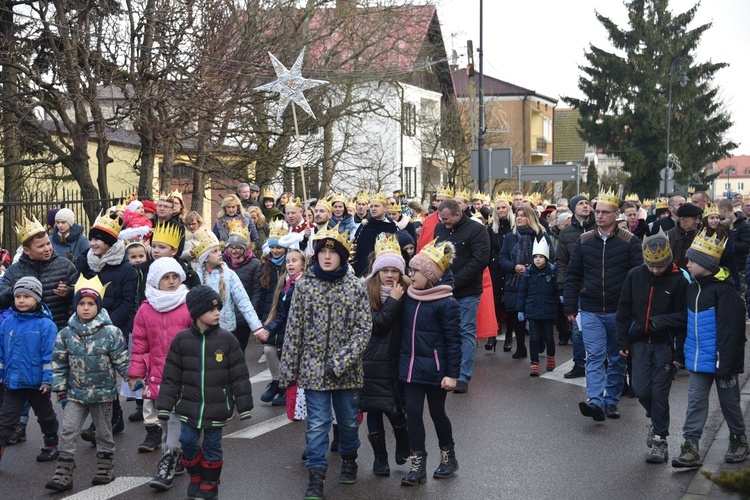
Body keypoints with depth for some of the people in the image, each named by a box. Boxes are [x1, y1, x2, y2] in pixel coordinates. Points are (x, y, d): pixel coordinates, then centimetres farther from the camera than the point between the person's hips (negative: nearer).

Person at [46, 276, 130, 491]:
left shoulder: (111, 333, -11)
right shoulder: (66, 334, -3)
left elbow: (122, 361, -5)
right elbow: (59, 364, 4)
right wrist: (61, 390, 3)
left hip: (103, 393, -2)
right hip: (75, 393, 2)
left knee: (103, 432, 12)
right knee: (67, 431, -3)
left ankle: (105, 468, 27)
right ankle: (63, 473, 1)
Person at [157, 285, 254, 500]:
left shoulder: (226, 339, -6)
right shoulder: (182, 339, -4)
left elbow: (239, 374, -2)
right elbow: (171, 375, 0)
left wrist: (244, 405, -3)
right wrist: (165, 405, -1)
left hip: (217, 405, -1)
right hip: (190, 404, 1)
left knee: (212, 445, 7)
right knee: (188, 441, 2)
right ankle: (196, 476, 28)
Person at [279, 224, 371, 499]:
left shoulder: (356, 287, -3)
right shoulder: (304, 285, -2)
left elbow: (364, 328, -6)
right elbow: (294, 329, 0)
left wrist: (342, 361, -17)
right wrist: (288, 369, -2)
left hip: (347, 370, 1)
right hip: (314, 367, -1)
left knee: (349, 420, 15)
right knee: (317, 423, -3)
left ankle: (349, 459, 40)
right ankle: (316, 477, 4)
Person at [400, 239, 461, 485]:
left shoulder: (447, 303, -15)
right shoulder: (408, 297, 2)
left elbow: (454, 340, -13)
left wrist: (452, 374, -14)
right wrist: (402, 361, 11)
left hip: (435, 369, -5)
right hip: (411, 366, 5)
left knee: (437, 412, 9)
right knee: (413, 412, 3)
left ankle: (448, 456, 30)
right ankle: (418, 464, 11)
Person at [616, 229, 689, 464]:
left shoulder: (679, 280, -10)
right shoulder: (635, 275, 0)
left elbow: (683, 317, -8)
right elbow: (624, 310, 7)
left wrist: (680, 351, -10)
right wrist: (623, 341, 5)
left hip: (665, 344, -3)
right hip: (640, 342, 3)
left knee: (659, 392, -4)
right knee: (641, 390, 0)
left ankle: (659, 439, 8)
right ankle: (656, 420, 29)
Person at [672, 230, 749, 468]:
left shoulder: (723, 291, -19)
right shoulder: (692, 289, 7)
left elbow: (731, 330, -19)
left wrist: (726, 363, -20)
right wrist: (681, 353, 16)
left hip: (720, 359, -7)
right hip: (698, 359, 7)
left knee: (729, 401, 10)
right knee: (696, 400, 3)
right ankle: (690, 447, 2)